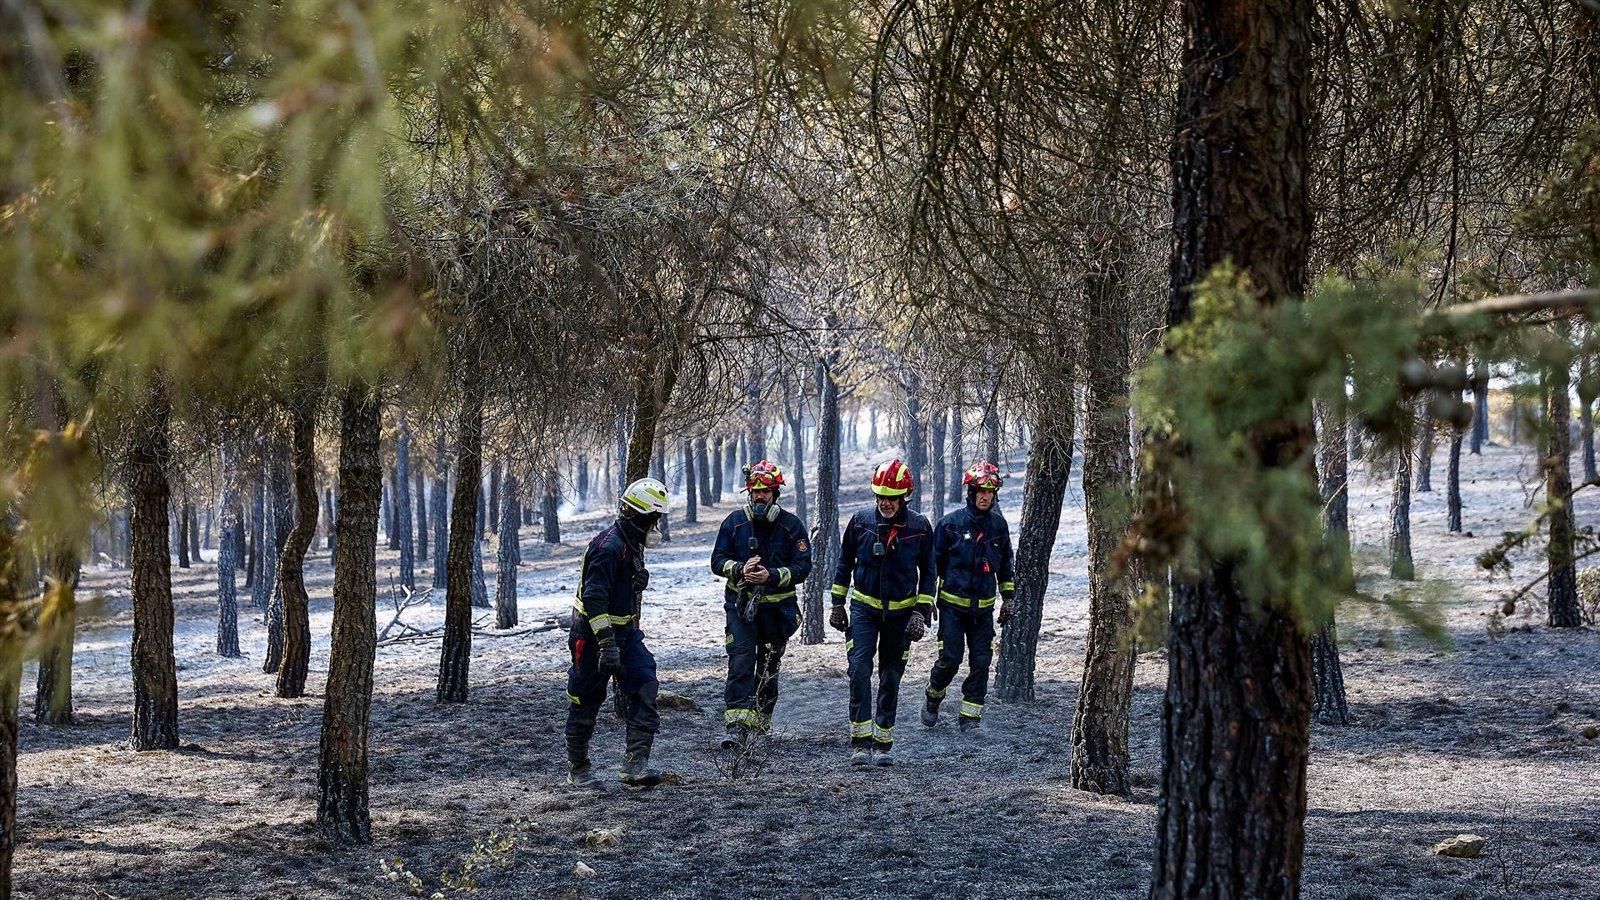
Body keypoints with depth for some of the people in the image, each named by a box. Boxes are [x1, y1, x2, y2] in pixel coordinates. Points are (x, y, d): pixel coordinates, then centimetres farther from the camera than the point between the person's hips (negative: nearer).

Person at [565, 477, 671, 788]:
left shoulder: (632, 543, 10)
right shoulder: (609, 546, -22)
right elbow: (594, 598, -29)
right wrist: (606, 642, -33)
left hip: (624, 632, 9)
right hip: (594, 634, -8)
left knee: (644, 687, -9)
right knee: (586, 701, 5)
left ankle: (636, 763, -13)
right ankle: (577, 768, 20)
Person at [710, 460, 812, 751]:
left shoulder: (792, 525, -4)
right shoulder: (734, 522, -1)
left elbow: (803, 567, -7)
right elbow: (718, 561, 1)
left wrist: (771, 575, -21)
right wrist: (740, 569, -19)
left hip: (776, 606, 1)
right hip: (740, 604, -1)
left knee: (768, 666, 14)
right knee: (740, 663, -15)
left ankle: (762, 718, 32)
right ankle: (737, 727, -22)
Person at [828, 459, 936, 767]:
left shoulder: (920, 528, -6)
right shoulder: (860, 521, -4)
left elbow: (928, 573, 2)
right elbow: (845, 563, 8)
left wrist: (921, 613, -6)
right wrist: (837, 604, 7)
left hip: (901, 612, 1)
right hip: (864, 608, 0)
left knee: (891, 679, 7)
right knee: (859, 669, -16)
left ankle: (883, 744, 17)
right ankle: (860, 742, -17)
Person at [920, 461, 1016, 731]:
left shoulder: (999, 525, 5)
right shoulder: (951, 523, -7)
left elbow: (1005, 564, 17)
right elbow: (934, 562, -1)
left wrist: (1007, 599, 14)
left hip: (983, 607, 3)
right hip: (952, 605, -3)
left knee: (981, 661, -1)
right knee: (950, 658, -5)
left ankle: (971, 716, 6)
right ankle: (933, 698, 22)